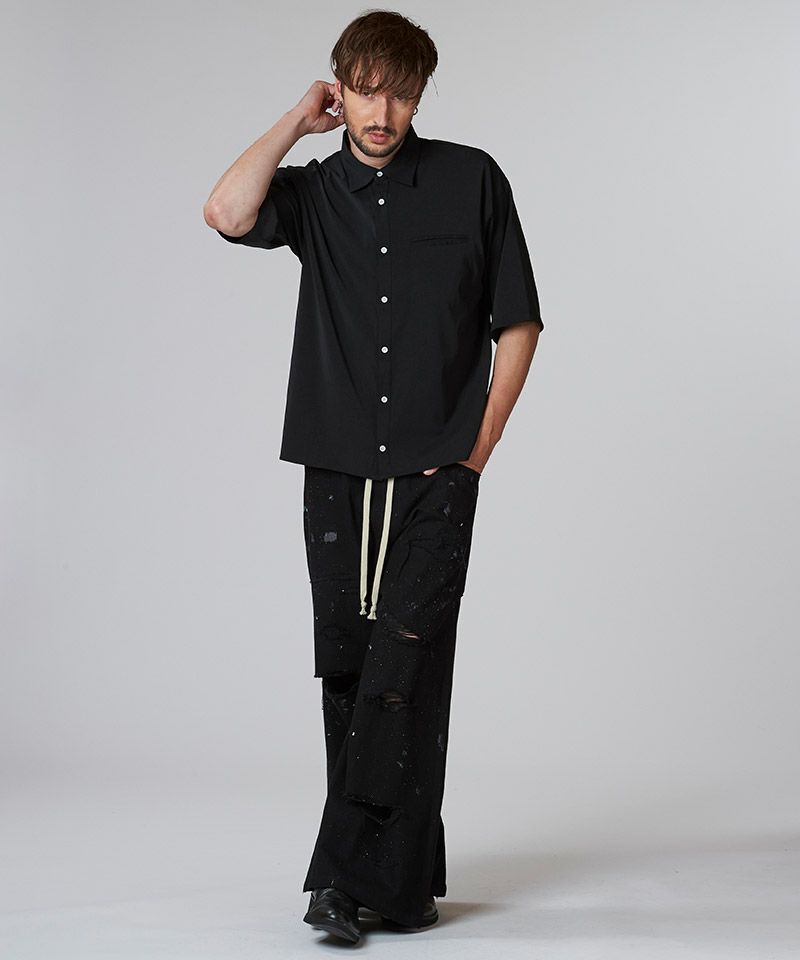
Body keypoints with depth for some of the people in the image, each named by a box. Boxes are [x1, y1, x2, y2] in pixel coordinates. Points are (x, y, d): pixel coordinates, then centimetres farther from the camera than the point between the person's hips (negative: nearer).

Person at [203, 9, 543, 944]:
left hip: (435, 477, -3)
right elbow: (227, 213, -14)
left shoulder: (473, 181, 3)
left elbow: (518, 322, 6)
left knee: (404, 670, -10)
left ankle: (353, 874, -4)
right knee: (347, 672, 6)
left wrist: (477, 447, -1)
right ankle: (406, 876, 19)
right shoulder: (313, 191, 8)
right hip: (336, 473, 3)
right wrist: (298, 120, -3)